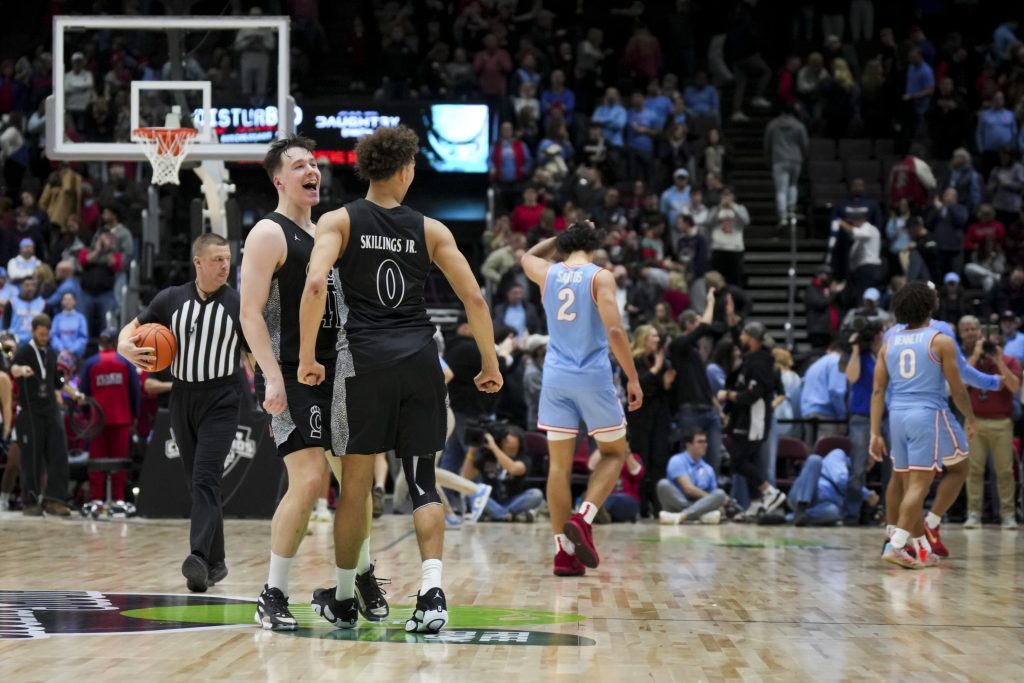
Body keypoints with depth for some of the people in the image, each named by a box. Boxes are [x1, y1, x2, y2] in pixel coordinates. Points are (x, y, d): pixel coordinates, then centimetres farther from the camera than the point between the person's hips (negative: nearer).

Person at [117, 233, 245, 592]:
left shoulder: (239, 305, -5)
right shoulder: (171, 299, 2)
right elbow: (130, 330, 10)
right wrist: (127, 348, -14)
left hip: (221, 402, -4)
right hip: (183, 399, 4)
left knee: (205, 481, -18)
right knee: (199, 485, 11)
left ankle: (199, 557, -29)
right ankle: (215, 563, 21)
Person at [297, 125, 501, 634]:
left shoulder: (339, 221, 4)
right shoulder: (430, 229, 10)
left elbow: (315, 283, -13)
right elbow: (474, 298, 6)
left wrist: (307, 357, -10)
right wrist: (490, 366, 14)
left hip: (364, 358, -1)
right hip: (420, 358, 1)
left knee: (356, 484, 9)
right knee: (422, 481, 6)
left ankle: (343, 600, 22)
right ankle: (432, 593, -12)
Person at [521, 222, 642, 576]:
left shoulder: (547, 273, 7)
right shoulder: (600, 277, -5)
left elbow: (529, 256, 33)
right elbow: (614, 330, -14)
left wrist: (563, 237, 37)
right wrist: (633, 378, -9)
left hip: (556, 377, 4)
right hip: (593, 377, -4)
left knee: (560, 464, 7)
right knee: (614, 453, 13)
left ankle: (564, 551, 6)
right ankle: (583, 519, -8)